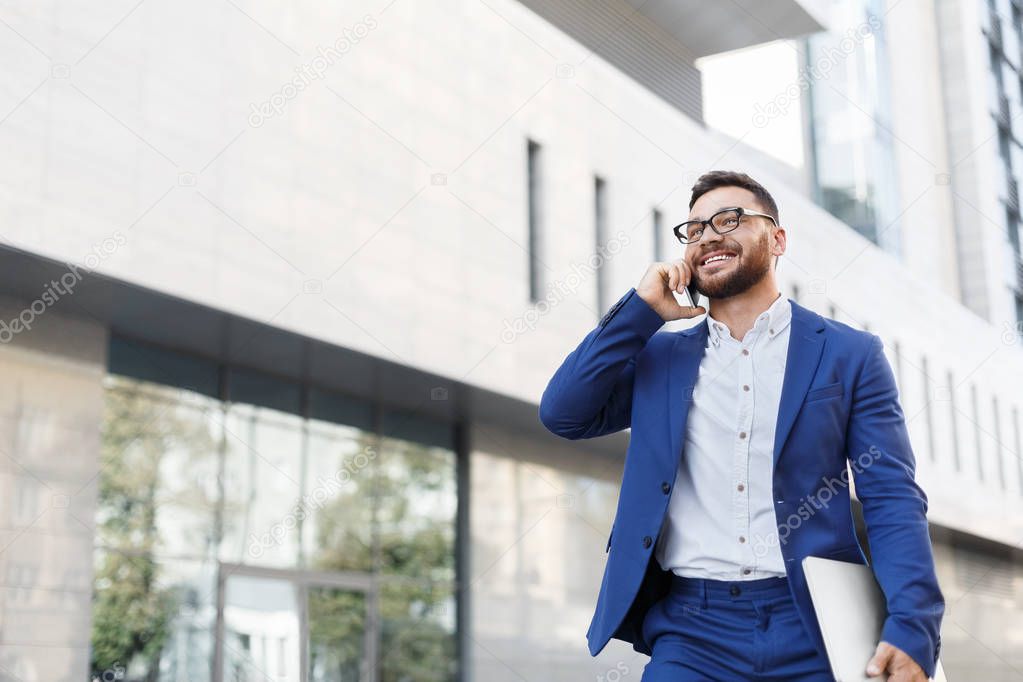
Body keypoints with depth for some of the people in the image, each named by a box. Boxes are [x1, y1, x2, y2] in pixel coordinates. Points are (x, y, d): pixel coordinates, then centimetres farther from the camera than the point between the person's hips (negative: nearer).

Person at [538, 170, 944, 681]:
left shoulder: (850, 354, 4)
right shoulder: (659, 354, 12)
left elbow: (893, 502, -1)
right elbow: (563, 415, 3)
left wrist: (912, 630, -16)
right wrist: (642, 310, -1)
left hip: (814, 627, -1)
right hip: (692, 630, 1)